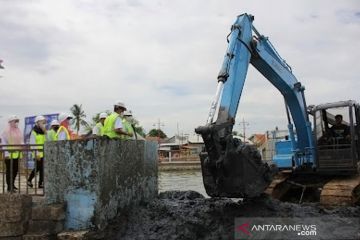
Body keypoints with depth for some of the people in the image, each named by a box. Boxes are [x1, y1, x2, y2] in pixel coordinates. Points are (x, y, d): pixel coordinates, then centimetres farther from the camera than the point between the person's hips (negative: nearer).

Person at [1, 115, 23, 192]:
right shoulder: (6, 131, -7)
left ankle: (12, 184, 27)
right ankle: (9, 187, 6)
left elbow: (21, 141, 21)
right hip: (9, 154, -6)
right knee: (9, 170, -1)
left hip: (17, 154, 6)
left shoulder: (18, 130, 13)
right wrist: (6, 153, -15)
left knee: (15, 170, 12)